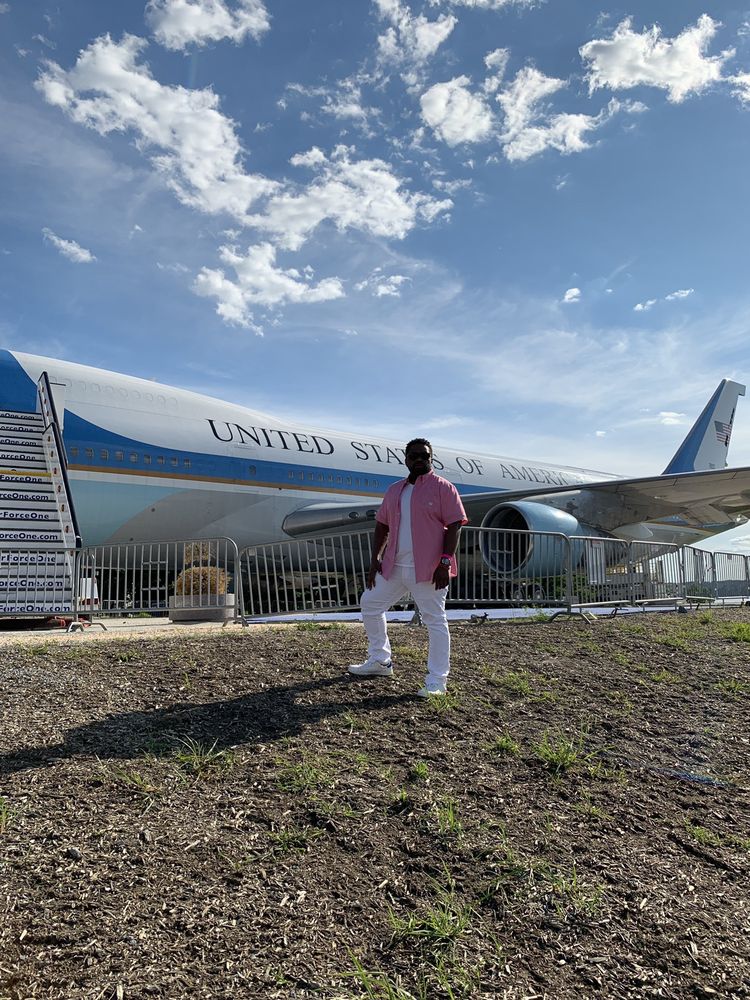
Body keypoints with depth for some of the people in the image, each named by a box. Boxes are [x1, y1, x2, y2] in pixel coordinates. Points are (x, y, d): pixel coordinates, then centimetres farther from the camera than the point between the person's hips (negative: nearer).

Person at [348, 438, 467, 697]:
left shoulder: (443, 488, -4)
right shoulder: (394, 490, 14)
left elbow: (454, 527, -9)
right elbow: (382, 526, 16)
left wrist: (445, 562, -17)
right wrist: (375, 560, 9)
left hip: (428, 569, -7)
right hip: (394, 566, 7)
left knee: (435, 620, -1)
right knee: (370, 603, 14)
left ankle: (437, 681, 7)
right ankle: (379, 661, 28)